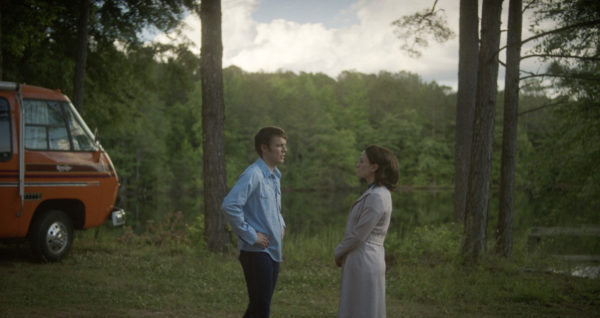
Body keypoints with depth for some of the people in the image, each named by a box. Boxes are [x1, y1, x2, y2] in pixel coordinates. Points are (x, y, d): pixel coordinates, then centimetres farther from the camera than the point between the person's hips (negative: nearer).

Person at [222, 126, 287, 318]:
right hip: (256, 252, -9)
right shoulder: (253, 175, -15)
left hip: (273, 251, 9)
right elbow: (229, 205, -26)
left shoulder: (275, 176, 13)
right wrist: (250, 235, -20)